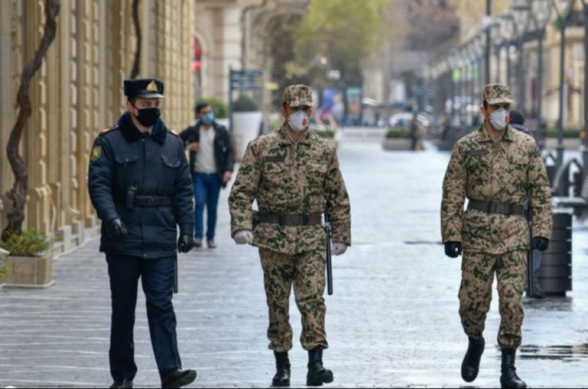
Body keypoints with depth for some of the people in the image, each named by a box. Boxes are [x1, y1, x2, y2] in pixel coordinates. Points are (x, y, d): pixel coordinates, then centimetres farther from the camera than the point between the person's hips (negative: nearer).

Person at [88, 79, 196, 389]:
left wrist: (187, 229, 5)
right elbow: (99, 184, -8)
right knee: (123, 309, 7)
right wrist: (111, 218, -23)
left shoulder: (173, 144, 11)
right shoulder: (109, 142, 0)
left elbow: (183, 190, 13)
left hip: (161, 243, 2)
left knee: (162, 305, -6)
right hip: (123, 241, -1)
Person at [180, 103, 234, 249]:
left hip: (215, 176, 1)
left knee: (212, 208, 6)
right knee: (199, 203, -14)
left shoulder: (221, 131, 3)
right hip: (199, 175, -1)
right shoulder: (192, 131, 2)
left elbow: (229, 152, 2)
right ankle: (198, 236, -14)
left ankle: (211, 238, 16)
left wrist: (228, 169, -12)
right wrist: (187, 146, -9)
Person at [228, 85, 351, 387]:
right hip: (273, 237, 0)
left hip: (312, 238, 0)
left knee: (313, 298, -11)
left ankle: (315, 363, -13)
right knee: (277, 303, 5)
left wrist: (341, 235, 9)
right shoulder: (261, 148, 1)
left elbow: (338, 197, 12)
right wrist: (241, 226, -16)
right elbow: (242, 191, -2)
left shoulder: (324, 151, 6)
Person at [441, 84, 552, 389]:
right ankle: (475, 342, 32)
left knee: (512, 303, -4)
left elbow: (540, 191, 6)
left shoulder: (527, 145, 5)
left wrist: (542, 230, -2)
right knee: (472, 300, 2)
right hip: (477, 234, 0)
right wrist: (451, 235, -6)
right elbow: (452, 195, 0)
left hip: (515, 234, 0)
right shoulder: (466, 147, 2)